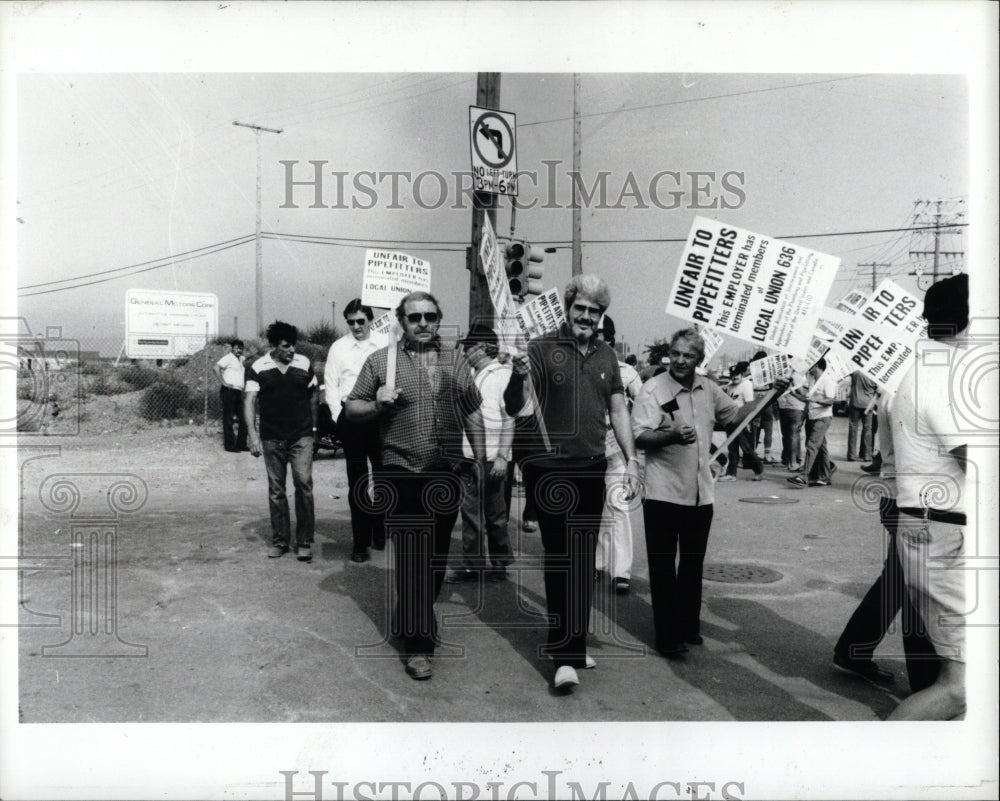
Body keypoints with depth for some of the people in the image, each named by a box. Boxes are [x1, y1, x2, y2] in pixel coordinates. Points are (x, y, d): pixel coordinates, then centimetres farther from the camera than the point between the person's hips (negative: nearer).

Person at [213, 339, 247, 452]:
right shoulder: (229, 358, -6)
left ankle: (241, 444, 14)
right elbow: (216, 368, -19)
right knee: (228, 419, -3)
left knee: (243, 419, 7)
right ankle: (229, 445, 2)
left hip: (238, 392, 9)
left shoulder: (240, 359, 19)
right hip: (229, 391, -8)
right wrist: (223, 382, -20)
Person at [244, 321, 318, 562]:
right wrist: (253, 434, -17)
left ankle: (304, 542, -1)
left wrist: (313, 426, 17)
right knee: (276, 490, 7)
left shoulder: (304, 364, 1)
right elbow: (249, 401, -7)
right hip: (272, 438, 0)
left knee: (303, 483, -10)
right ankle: (279, 540, 20)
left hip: (301, 436, 0)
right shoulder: (257, 368, -3)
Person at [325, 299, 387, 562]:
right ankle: (360, 542, 9)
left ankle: (380, 532, 28)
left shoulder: (384, 345, 4)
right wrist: (338, 416, -3)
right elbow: (331, 385, 6)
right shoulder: (338, 347, 5)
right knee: (356, 481, 3)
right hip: (351, 419, 0)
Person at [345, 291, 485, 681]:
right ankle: (418, 643, 5)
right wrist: (376, 405, -16)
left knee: (437, 556, 13)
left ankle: (409, 623, 34)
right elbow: (352, 409, 4)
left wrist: (480, 458, 12)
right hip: (403, 474, -4)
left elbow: (473, 414, 16)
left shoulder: (456, 364, 11)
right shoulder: (380, 361, 1)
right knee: (413, 558, -4)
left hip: (447, 475, 4)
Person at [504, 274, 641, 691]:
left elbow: (618, 410, 14)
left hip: (592, 469, 6)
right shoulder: (541, 349, -7)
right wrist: (518, 378, -33)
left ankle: (575, 645, 27)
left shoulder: (606, 356, 9)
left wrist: (631, 460, 8)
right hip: (549, 470, -5)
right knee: (560, 558, -4)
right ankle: (565, 657, 3)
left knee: (584, 560, 13)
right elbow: (513, 408, -12)